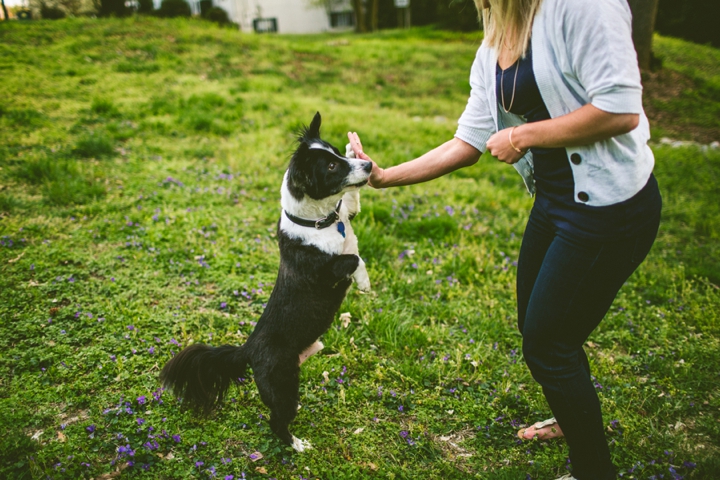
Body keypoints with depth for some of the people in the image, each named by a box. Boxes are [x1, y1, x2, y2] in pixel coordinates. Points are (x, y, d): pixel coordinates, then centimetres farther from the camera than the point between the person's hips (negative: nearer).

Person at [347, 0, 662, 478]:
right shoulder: (493, 50, 6)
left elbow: (622, 109, -26)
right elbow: (468, 143, 7)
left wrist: (524, 135, -17)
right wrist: (384, 176, 2)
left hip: (611, 203, -8)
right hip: (554, 201, 8)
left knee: (547, 342, 0)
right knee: (537, 326, 22)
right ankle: (574, 417, 51)